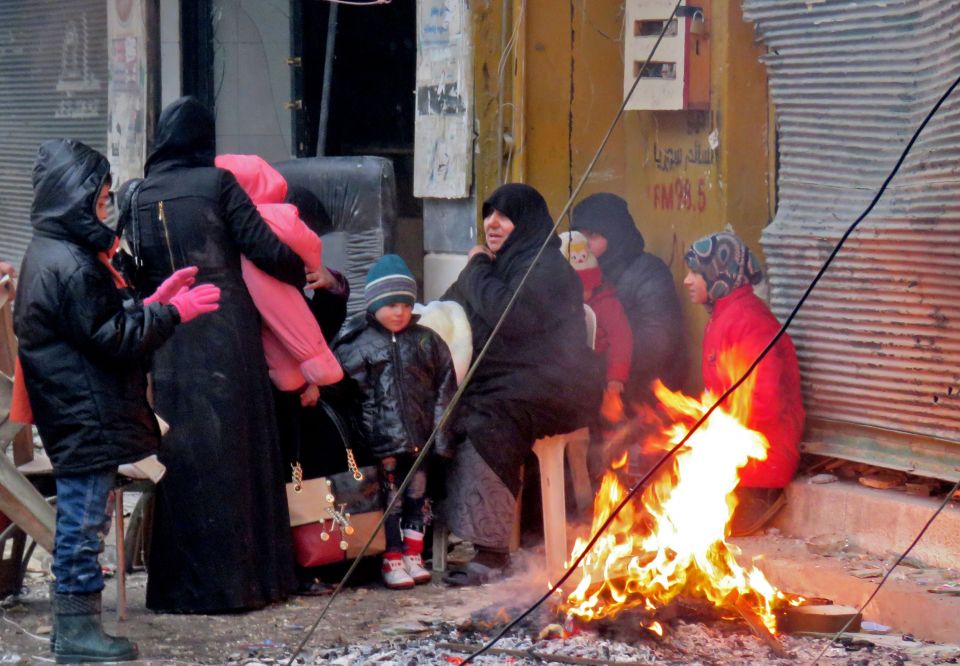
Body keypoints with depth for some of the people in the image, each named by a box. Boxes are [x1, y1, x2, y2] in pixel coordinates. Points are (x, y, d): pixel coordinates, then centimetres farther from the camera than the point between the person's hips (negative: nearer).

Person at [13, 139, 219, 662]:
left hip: (78, 418, 11)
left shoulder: (50, 254, 14)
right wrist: (172, 312, -11)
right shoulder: (69, 266, -20)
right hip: (88, 418, -11)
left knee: (79, 523, 15)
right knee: (84, 522, -3)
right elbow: (112, 339, -19)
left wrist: (154, 302, 13)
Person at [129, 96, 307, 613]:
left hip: (166, 341, 3)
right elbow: (265, 249, -7)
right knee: (234, 452, 6)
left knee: (180, 456, 7)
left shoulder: (137, 196, 5)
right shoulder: (217, 184, -4)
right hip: (226, 335, -3)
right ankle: (244, 577, 11)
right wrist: (303, 274, 11)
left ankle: (181, 585, 10)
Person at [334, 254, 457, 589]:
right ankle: (392, 559, 9)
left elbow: (444, 389, 7)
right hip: (383, 438, -3)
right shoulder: (359, 345, -1)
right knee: (390, 496, 1)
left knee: (417, 494, 10)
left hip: (419, 435, 3)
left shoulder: (427, 342, 8)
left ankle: (413, 556, 21)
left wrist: (442, 435, 1)